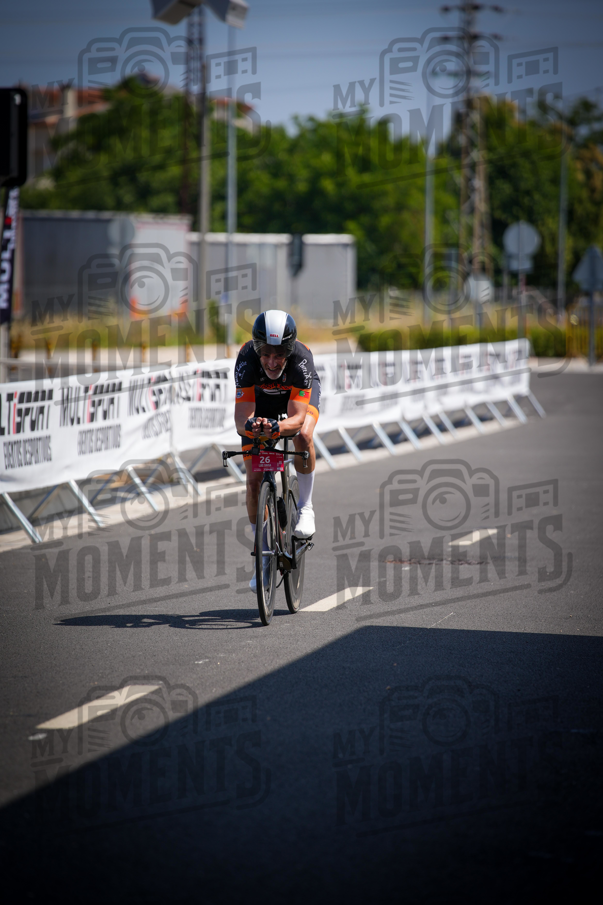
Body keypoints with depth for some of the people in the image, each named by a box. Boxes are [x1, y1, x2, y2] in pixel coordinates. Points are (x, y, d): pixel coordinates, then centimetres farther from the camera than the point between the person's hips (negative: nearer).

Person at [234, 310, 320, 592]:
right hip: (260, 399, 1)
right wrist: (249, 424, -62)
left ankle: (305, 506, -13)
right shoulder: (247, 358, -36)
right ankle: (263, 555, 8)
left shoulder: (301, 357, -39)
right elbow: (241, 415, -40)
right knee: (254, 481, -7)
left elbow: (297, 418, -44)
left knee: (303, 435, -36)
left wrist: (277, 427, -64)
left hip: (301, 394, -1)